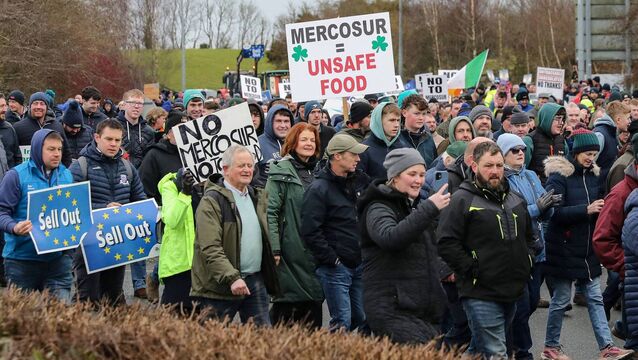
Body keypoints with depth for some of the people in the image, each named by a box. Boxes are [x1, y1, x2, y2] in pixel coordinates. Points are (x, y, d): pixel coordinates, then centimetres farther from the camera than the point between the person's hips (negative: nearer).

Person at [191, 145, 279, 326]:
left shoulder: (258, 197, 14)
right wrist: (232, 278, -27)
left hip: (256, 281, 7)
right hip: (220, 284, -7)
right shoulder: (211, 201, -10)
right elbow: (210, 248, -19)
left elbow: (265, 235, 27)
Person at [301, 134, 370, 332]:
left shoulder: (359, 181, 11)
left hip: (359, 265, 7)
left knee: (365, 319, 10)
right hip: (335, 268, -7)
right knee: (343, 323, -7)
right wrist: (331, 259, -15)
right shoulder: (319, 189, -11)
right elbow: (310, 232, -16)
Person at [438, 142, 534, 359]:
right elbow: (446, 243, -16)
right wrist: (473, 270, -16)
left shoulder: (515, 200, 14)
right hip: (481, 293, -7)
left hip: (512, 292, 7)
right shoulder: (463, 200, -9)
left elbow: (528, 235, 29)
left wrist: (525, 263, 14)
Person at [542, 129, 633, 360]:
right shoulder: (559, 175, -12)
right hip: (564, 250, -6)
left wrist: (600, 209, -3)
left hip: (587, 250, 6)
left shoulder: (593, 175, 8)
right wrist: (586, 210, -27)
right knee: (561, 300, 4)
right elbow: (554, 212, -21)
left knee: (595, 298, 4)